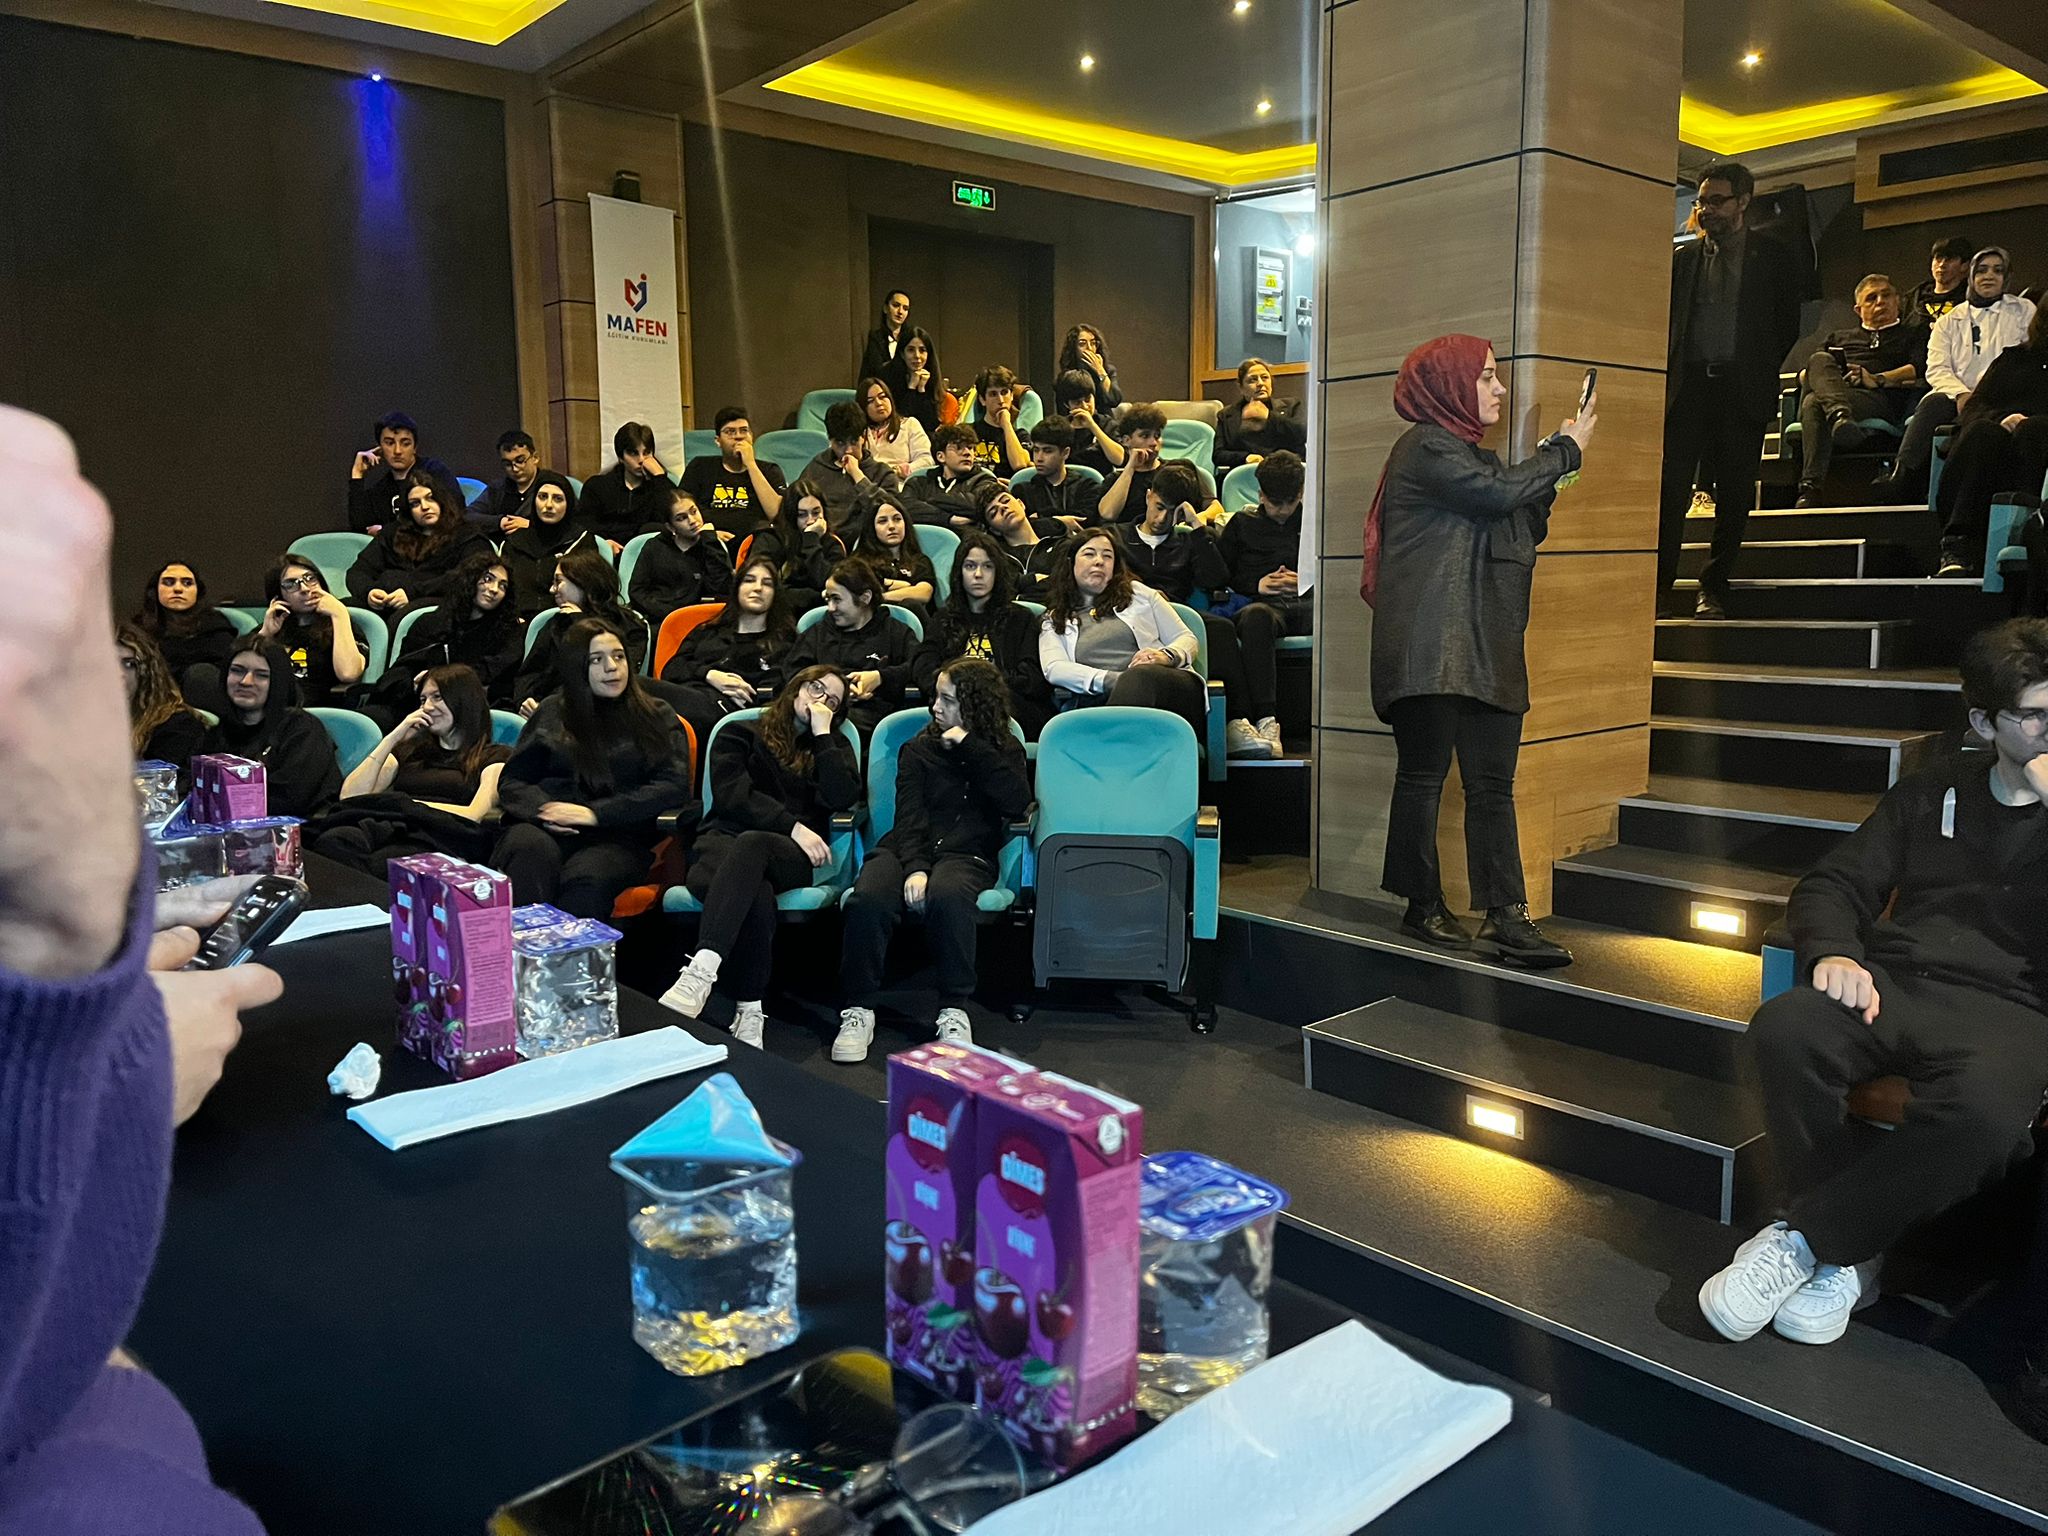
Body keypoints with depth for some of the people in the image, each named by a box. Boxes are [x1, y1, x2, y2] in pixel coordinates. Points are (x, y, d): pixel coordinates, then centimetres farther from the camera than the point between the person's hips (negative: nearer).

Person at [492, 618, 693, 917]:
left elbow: (674, 786, 2)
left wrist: (596, 813, -9)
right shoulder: (552, 712, 21)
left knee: (587, 876, -37)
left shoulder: (657, 717, 17)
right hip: (548, 829, 2)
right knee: (530, 848, -36)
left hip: (619, 837, -1)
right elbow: (512, 781, 17)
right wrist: (541, 809, -9)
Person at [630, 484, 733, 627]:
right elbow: (637, 592, 8)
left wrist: (709, 539, -1)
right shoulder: (654, 547, 17)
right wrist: (670, 615, -10)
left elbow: (722, 591, -5)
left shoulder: (714, 547, 13)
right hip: (655, 622, 0)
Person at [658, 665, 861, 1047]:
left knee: (750, 845, -40)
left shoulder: (833, 745, 25)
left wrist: (822, 733, 6)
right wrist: (791, 825, -9)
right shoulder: (740, 734, 21)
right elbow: (731, 794, 2)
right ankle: (749, 1012, -39)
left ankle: (701, 974, -54)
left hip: (792, 857, 0)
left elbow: (843, 799, 3)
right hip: (725, 840, 0)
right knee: (756, 896, -39)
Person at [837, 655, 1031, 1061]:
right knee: (868, 899, -32)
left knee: (947, 896, -39)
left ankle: (954, 1011, -24)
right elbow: (910, 815, 1)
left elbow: (1016, 803, -7)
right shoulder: (918, 749, 16)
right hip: (908, 848, 2)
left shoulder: (1005, 751, 15)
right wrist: (915, 868, -18)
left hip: (966, 855, -1)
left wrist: (968, 745, -5)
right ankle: (857, 1011, -19)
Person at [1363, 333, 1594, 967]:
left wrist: (1552, 465, 9)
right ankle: (1424, 905, 9)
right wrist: (1564, 451, -2)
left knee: (1493, 784, 3)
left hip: (1486, 648, 9)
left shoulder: (1474, 455, 24)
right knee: (1424, 775, -1)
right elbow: (1499, 494, -17)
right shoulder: (1426, 447, -5)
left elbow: (1524, 528, 23)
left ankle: (1505, 915, 3)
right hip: (1432, 647, -9)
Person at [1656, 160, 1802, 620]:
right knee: (1671, 487, -9)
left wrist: (1759, 372, 3)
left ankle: (1714, 589, 6)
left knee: (1735, 495, 0)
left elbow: (1787, 325, 9)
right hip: (1688, 385, 1)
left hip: (1741, 388, -1)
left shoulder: (1772, 257, 8)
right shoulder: (1684, 257, 14)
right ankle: (1659, 585, -7)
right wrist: (1671, 372, 3)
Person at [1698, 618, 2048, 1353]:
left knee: (1984, 1105, -39)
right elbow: (1832, 886, 14)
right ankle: (1849, 1253, -15)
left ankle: (1802, 1239, -19)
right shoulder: (1932, 793, 18)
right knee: (1784, 1031, -32)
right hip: (1893, 985, 3)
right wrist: (1836, 953, -9)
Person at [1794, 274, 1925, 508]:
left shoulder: (1913, 335, 29)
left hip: (1881, 398, -3)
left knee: (1815, 403, -36)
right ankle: (1840, 416, -58)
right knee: (1818, 359, -32)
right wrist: (1816, 375, -1)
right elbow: (1806, 373, 24)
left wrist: (1879, 379, -11)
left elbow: (1920, 370, 7)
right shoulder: (1839, 337, 39)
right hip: (1832, 394, 3)